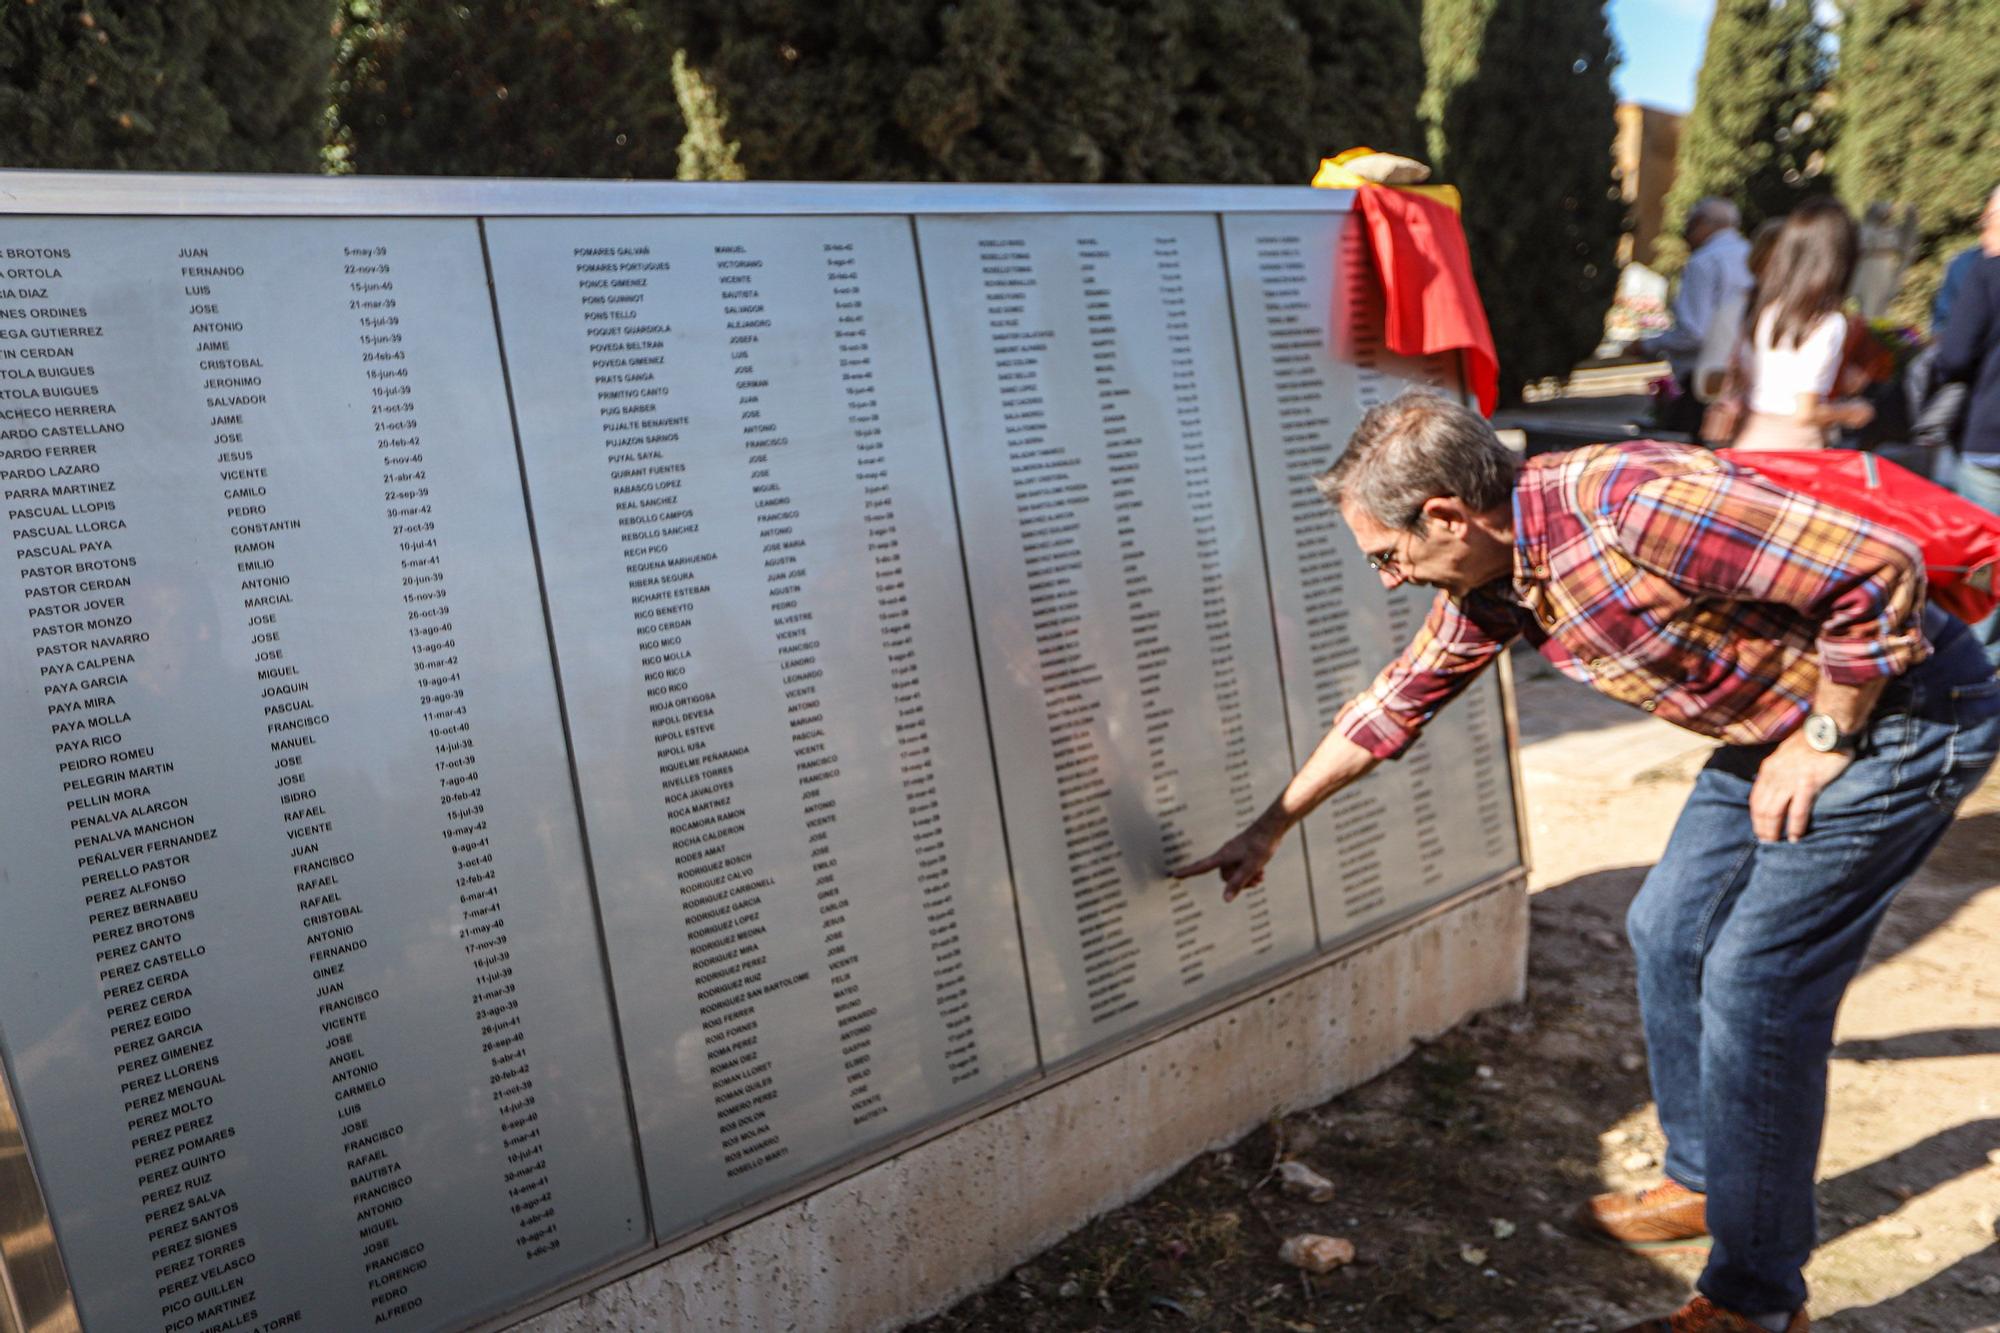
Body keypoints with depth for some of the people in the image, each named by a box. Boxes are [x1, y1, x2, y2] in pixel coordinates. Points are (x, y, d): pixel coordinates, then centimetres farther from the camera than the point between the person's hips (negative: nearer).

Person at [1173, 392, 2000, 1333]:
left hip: (1898, 710, -8)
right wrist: (1270, 829, 12)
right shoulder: (1487, 586, -4)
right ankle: (1704, 1182, 33)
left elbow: (1880, 570, -30)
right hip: (1771, 726, 8)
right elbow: (1396, 702, 8)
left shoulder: (1633, 501, -32)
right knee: (1669, 934, 12)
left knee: (1755, 980, -8)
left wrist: (1823, 742, -18)